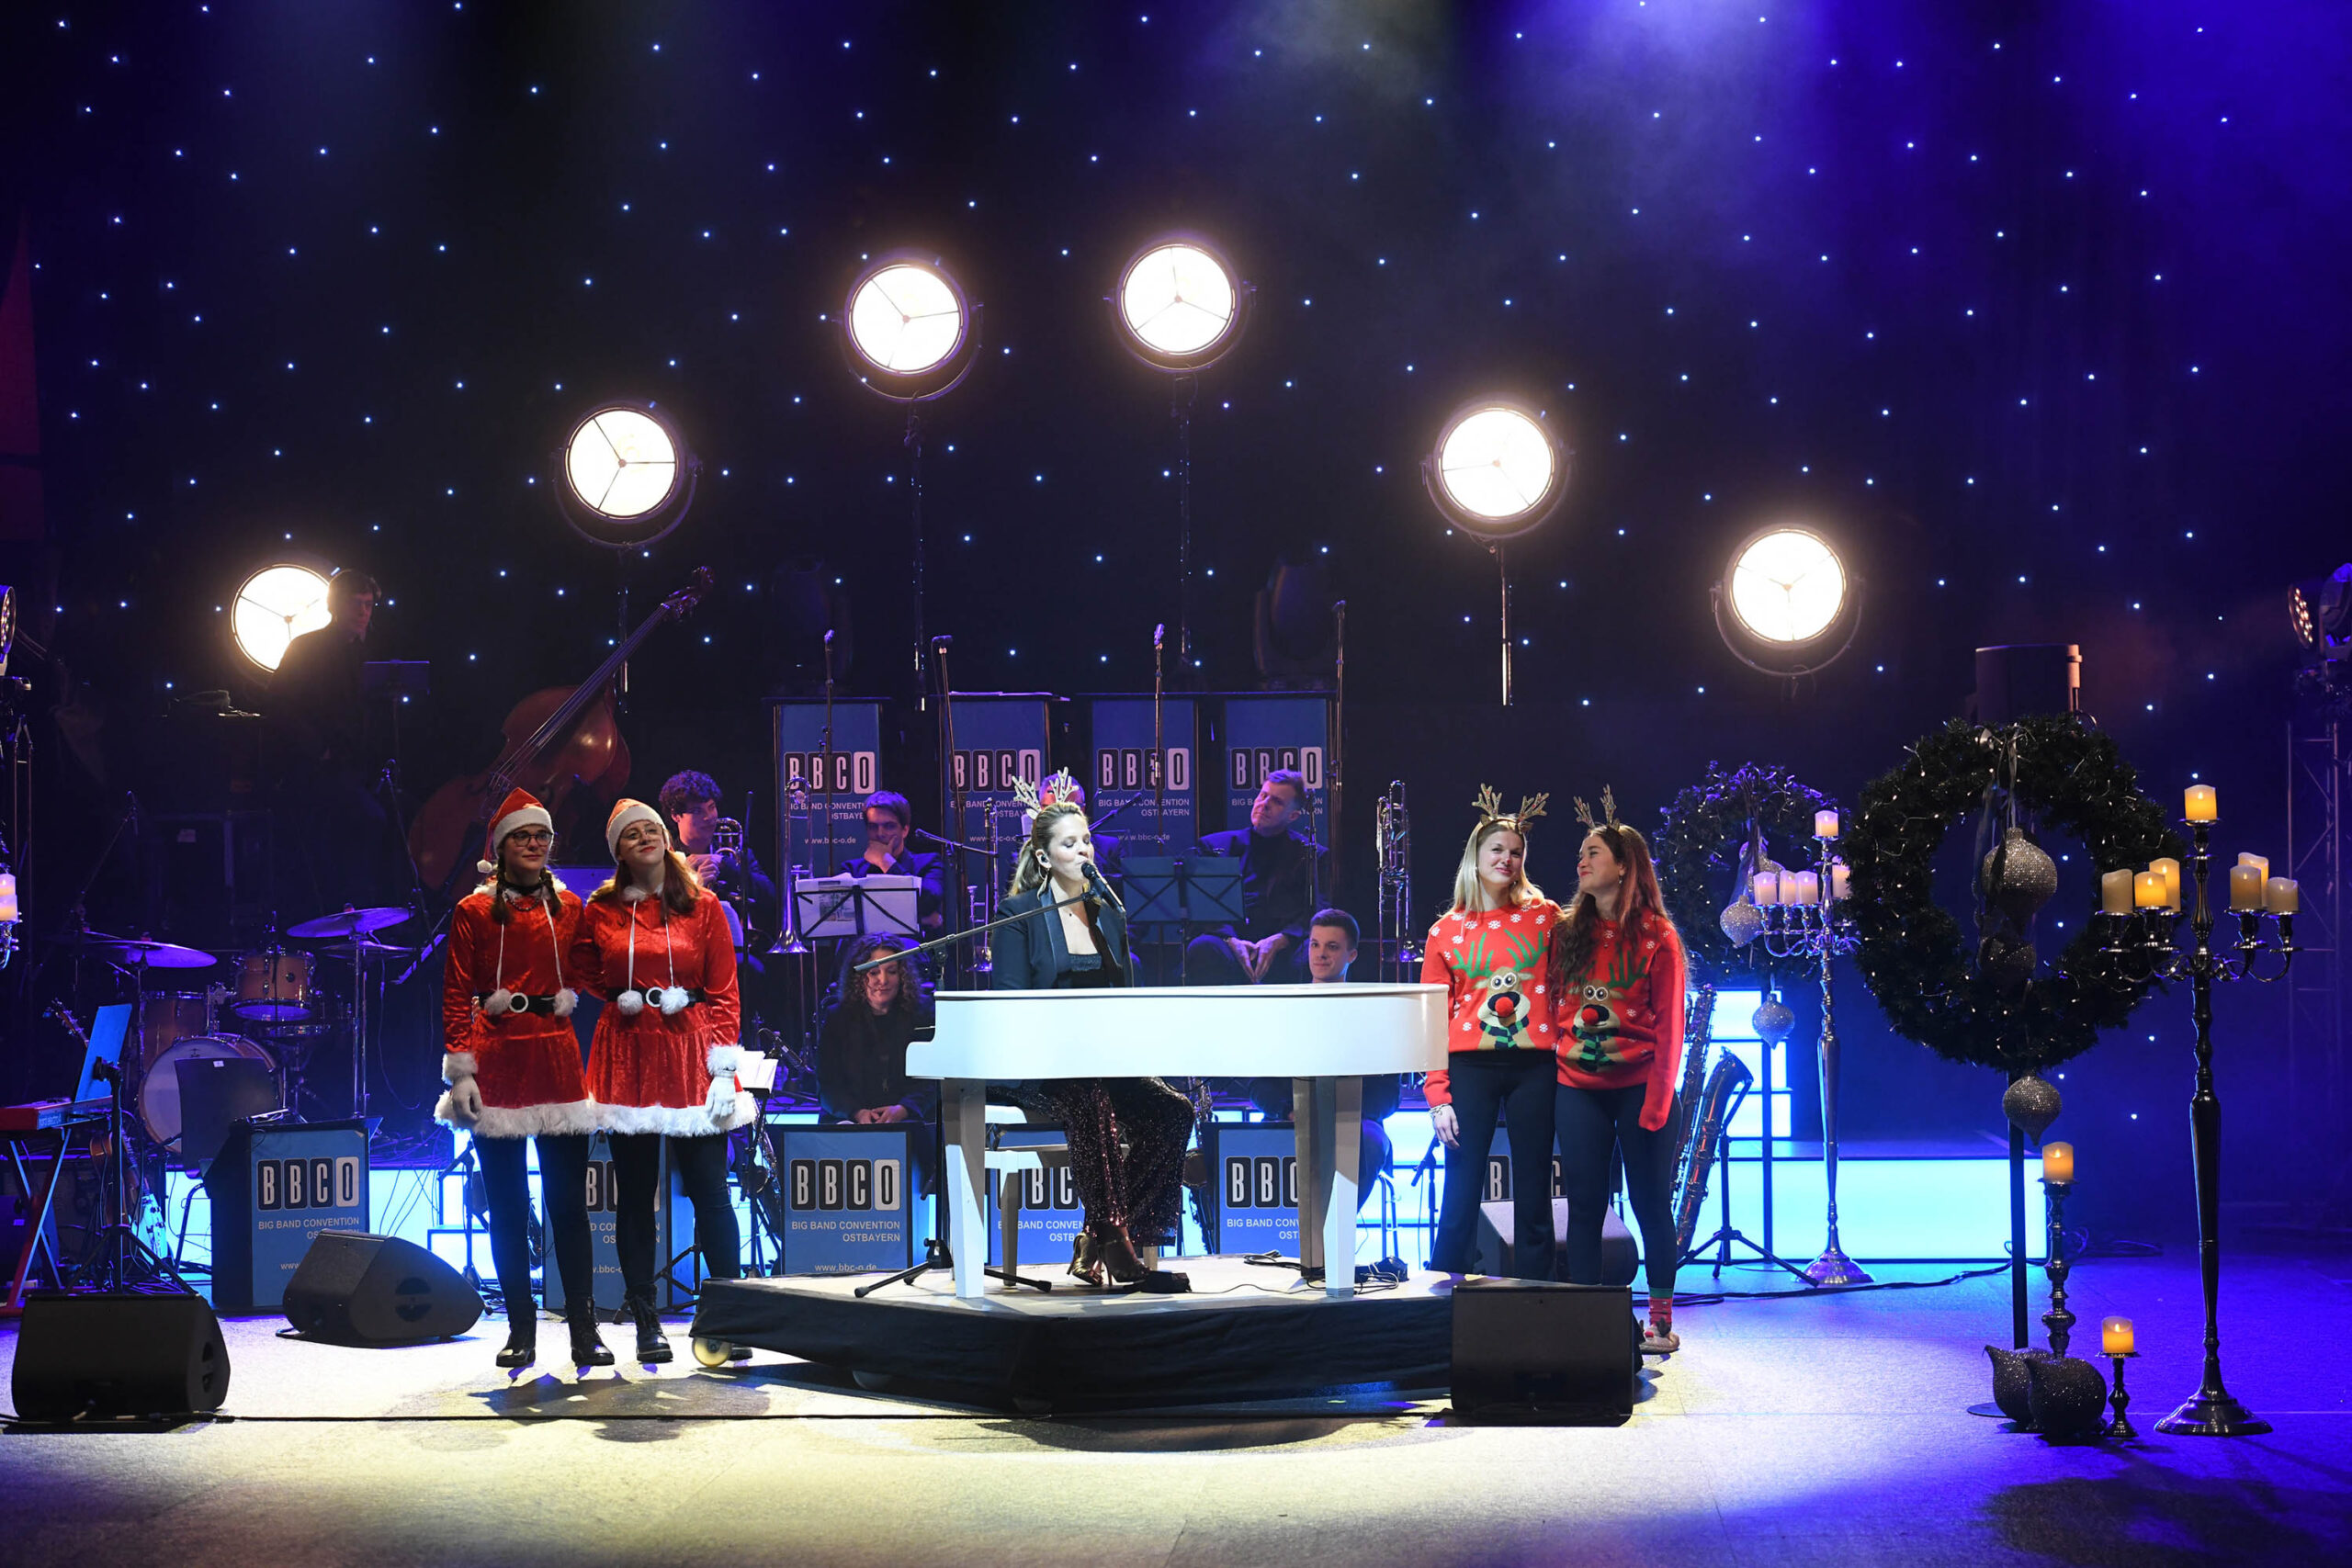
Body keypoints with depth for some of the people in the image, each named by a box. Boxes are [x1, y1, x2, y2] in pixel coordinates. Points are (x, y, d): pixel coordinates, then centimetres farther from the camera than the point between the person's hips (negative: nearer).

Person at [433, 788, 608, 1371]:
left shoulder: (569, 907, 10)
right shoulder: (474, 911, 3)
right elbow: (456, 996, 0)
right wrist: (460, 1070, -7)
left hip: (557, 1060, 2)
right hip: (498, 1063, -1)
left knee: (568, 1201, -1)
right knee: (507, 1205, 3)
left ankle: (584, 1330, 1)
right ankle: (521, 1330, 9)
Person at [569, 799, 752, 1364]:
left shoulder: (703, 907, 4)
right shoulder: (600, 910, 6)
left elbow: (724, 992, 1)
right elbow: (584, 972, 22)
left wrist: (724, 1064, -7)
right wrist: (619, 995, 4)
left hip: (690, 1056, -1)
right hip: (628, 1059, 1)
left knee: (710, 1192, -5)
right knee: (636, 1195, 4)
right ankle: (647, 1325, 9)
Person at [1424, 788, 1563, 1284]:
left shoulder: (1544, 916, 8)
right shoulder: (1446, 931, 7)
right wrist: (1438, 1095, -3)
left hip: (1534, 1068, 1)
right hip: (1471, 1069, 0)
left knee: (1533, 1194, 4)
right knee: (1462, 1192, -2)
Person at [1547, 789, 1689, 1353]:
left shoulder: (1657, 938, -2)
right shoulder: (1566, 931, 8)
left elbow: (1669, 1028, -4)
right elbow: (1551, 1007, 10)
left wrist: (1656, 1102, -10)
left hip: (1639, 1088, -3)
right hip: (1577, 1089, 3)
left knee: (1651, 1202, 2)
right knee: (1584, 1204, 3)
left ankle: (1661, 1318, 11)